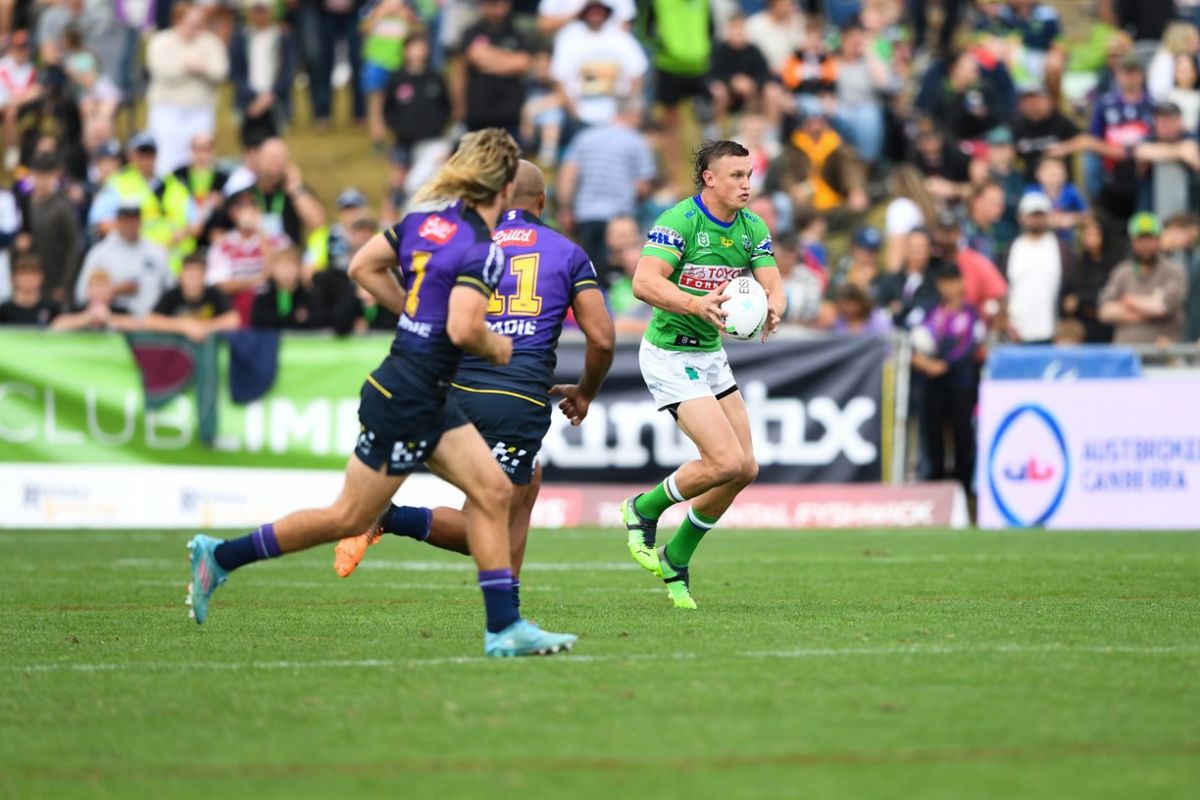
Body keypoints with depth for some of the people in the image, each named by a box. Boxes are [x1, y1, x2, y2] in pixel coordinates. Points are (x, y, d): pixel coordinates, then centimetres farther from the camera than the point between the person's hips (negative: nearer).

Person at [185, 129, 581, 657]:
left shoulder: (427, 214, 4)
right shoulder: (483, 250, -19)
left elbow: (364, 267, 9)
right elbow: (463, 328, -29)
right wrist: (497, 348, -8)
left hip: (429, 401, 9)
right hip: (405, 401, -9)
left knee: (493, 491, 5)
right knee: (350, 518, 3)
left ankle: (504, 628, 4)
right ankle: (221, 556, 13)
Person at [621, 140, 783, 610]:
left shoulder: (753, 228, 3)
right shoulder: (678, 222, -19)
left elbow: (772, 285, -4)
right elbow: (644, 282, -30)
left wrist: (772, 310, -28)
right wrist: (696, 303, -45)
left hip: (710, 353, 8)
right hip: (670, 354, -8)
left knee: (745, 470, 4)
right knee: (726, 461, -18)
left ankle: (676, 559, 20)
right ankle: (643, 510, 7)